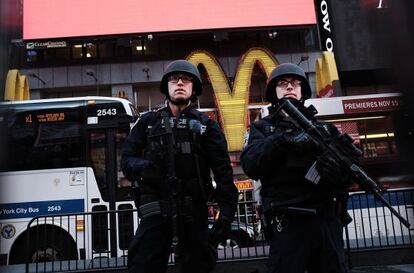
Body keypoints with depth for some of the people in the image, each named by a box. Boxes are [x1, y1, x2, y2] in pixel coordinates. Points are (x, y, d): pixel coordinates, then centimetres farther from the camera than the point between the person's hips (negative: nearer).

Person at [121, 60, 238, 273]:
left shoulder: (205, 125, 9)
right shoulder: (148, 122, 13)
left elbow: (222, 169, -1)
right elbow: (127, 160, 8)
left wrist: (227, 210, -12)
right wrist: (142, 167, -15)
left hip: (194, 212, 0)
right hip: (156, 211, 1)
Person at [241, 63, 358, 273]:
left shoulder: (323, 128, 15)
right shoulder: (262, 128, 8)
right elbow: (251, 167, -9)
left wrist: (338, 169, -15)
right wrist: (282, 139, -21)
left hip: (327, 222, 3)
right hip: (287, 224, -3)